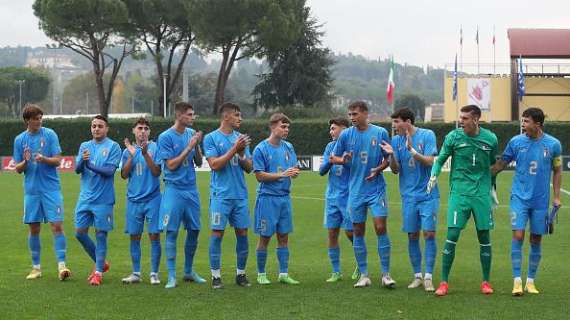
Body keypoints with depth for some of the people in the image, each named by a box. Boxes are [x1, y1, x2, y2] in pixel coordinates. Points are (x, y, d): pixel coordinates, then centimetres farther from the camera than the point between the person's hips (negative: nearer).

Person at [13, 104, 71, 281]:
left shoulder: (50, 134, 0)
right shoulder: (20, 139, 6)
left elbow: (57, 160, -4)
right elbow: (18, 169, 7)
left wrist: (43, 159, -23)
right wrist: (25, 162, -14)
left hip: (51, 189, -2)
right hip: (31, 191, 3)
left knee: (57, 226, -10)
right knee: (34, 229, 7)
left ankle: (61, 265, -11)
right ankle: (36, 267, 17)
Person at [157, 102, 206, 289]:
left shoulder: (191, 133, 7)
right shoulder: (165, 137, -8)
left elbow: (199, 163, 9)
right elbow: (171, 165, -13)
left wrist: (197, 145, -7)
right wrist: (189, 147, -16)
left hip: (191, 189, 5)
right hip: (174, 189, -5)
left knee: (194, 231, 10)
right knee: (172, 232, -4)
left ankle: (189, 271, 24)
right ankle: (171, 276, 0)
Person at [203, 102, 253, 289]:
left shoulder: (241, 138, 12)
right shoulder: (211, 138, -2)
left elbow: (249, 168, 11)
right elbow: (215, 165, -12)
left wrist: (242, 154, -8)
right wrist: (234, 149, -15)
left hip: (240, 194, 5)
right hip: (221, 195, -5)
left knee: (242, 233, 5)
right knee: (217, 233, -4)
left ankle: (241, 274, 16)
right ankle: (215, 276, 3)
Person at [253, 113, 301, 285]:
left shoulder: (288, 147, 9)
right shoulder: (261, 149, -8)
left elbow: (294, 168, 14)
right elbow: (260, 176, -11)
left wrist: (295, 172, -10)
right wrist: (282, 174, -20)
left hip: (284, 197, 5)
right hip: (267, 198, -5)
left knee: (284, 236, 8)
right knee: (265, 237, 1)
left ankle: (283, 274, 14)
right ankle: (261, 274, 12)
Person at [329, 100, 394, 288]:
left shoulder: (380, 133, -2)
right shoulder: (346, 135, 2)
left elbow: (389, 158, 6)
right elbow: (333, 158, 9)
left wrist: (379, 169, -13)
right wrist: (343, 160, -13)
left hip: (376, 189, -2)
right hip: (355, 191, 2)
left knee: (381, 228, -8)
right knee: (358, 232, 5)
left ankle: (386, 274, 0)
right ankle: (364, 275, 15)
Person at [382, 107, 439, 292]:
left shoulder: (427, 135, -5)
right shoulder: (396, 140, 5)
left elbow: (430, 162, -13)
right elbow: (395, 170, 3)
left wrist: (412, 150, -24)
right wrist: (391, 155, -16)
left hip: (428, 195, -3)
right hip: (409, 195, 3)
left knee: (429, 233, -8)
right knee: (412, 236, 5)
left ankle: (428, 277, -3)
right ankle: (417, 276, 16)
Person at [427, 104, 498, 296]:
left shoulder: (490, 139, 1)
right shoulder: (453, 137, -3)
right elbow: (440, 159, 5)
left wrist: (491, 187, 21)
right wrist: (434, 175, -13)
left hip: (482, 194, 1)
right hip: (459, 192, -1)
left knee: (484, 237, 5)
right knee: (452, 236, -8)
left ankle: (486, 282, 18)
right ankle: (444, 282, -1)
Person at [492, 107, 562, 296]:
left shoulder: (553, 144, -3)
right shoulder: (516, 142, -3)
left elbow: (557, 170, 8)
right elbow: (502, 163, 9)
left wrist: (556, 196, 4)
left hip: (541, 200, 1)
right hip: (519, 197, -1)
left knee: (536, 240, 7)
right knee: (518, 236, -11)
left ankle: (530, 281, 19)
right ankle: (517, 281, -6)